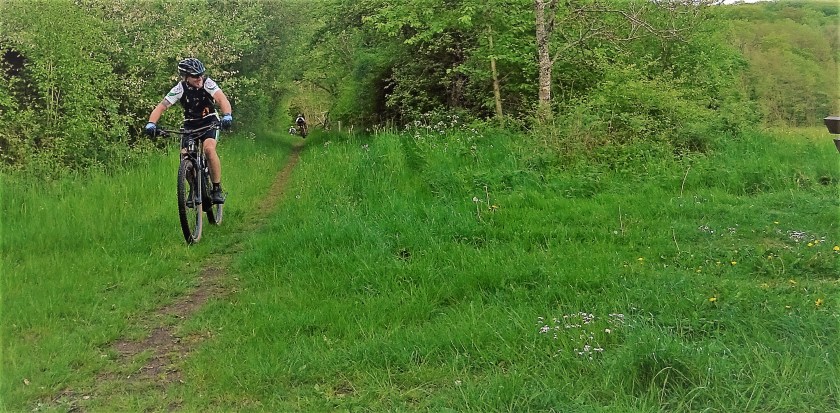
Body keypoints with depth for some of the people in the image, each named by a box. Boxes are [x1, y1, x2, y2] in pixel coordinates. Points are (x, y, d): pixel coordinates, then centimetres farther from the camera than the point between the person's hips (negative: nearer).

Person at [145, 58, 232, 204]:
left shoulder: (207, 83, -21)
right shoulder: (179, 89, -18)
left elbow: (222, 99, -35)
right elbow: (161, 106, -24)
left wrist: (227, 115, -55)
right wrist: (151, 123, -42)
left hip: (210, 121, -2)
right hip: (190, 124, 2)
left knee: (209, 149, -28)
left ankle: (217, 189, -15)